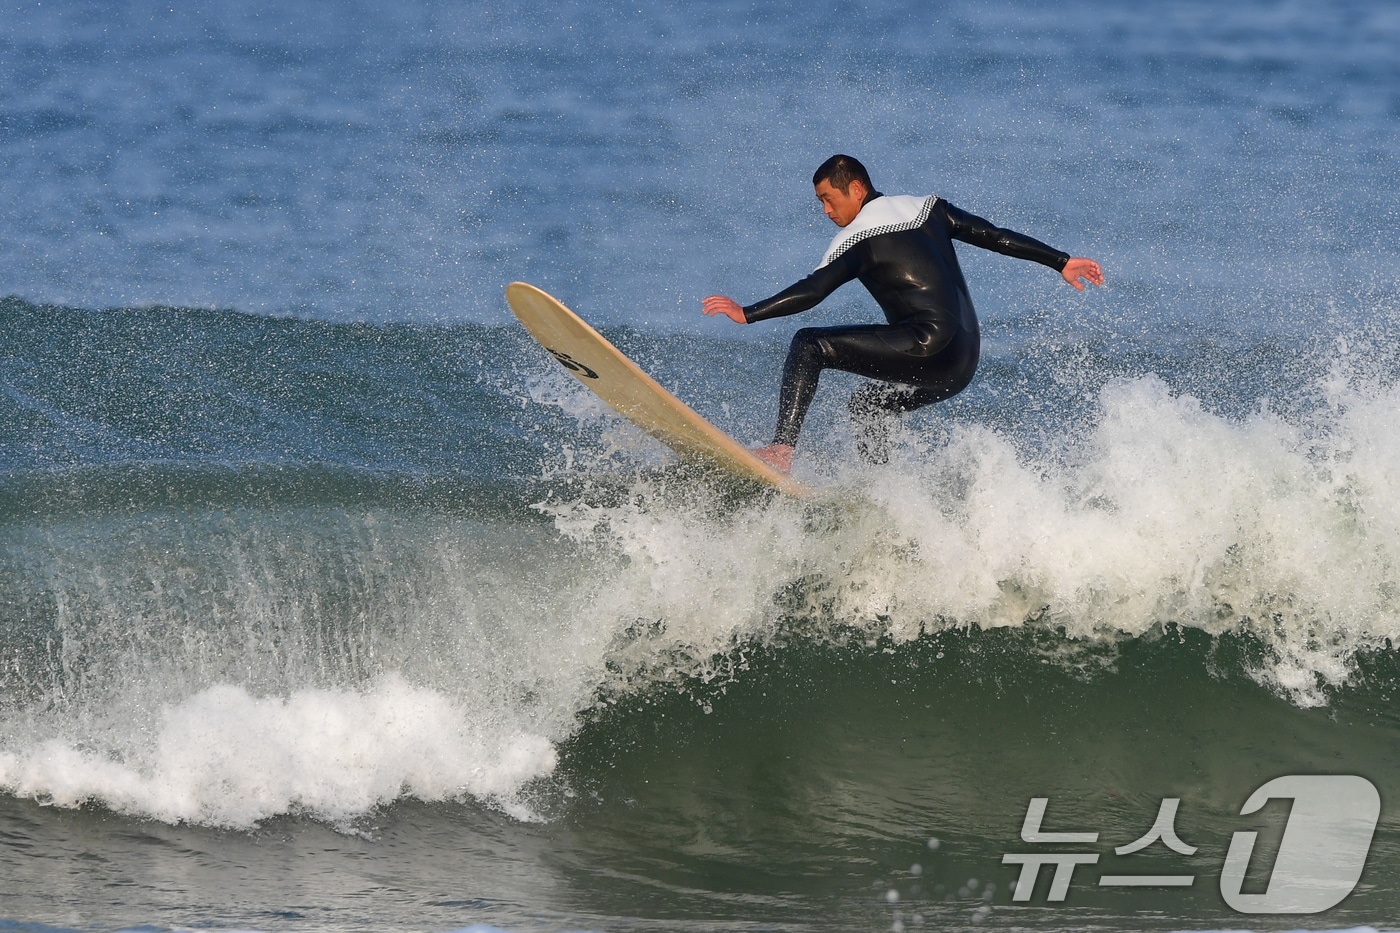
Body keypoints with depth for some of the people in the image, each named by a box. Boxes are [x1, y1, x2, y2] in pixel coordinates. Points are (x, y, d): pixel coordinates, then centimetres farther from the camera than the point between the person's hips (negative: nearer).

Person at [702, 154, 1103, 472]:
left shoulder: (859, 240, -2)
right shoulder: (928, 209, 18)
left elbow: (812, 291, -11)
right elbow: (995, 236, 17)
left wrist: (747, 314, -10)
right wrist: (1061, 262, 21)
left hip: (928, 344, -9)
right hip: (962, 366, 9)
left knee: (809, 345, -7)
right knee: (867, 404, 28)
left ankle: (782, 448, -19)